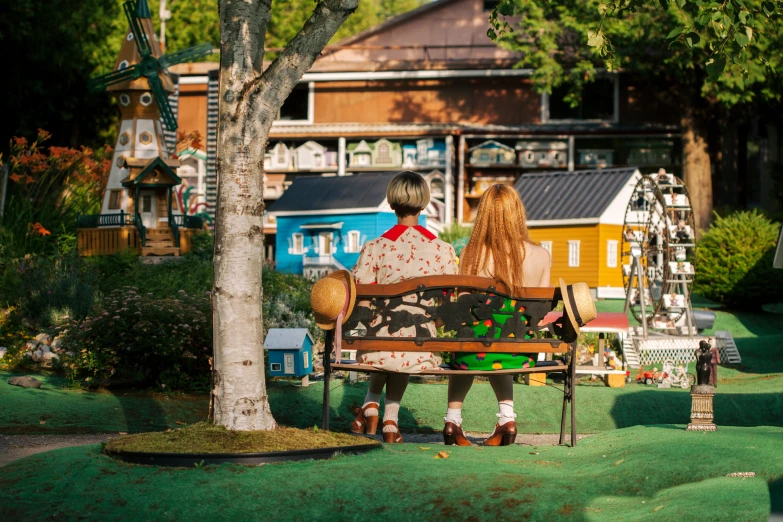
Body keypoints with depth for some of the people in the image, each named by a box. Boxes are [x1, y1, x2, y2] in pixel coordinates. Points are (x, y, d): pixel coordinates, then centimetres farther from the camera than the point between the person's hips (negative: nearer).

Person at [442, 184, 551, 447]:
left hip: (475, 355, -1)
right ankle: (507, 413, 28)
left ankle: (453, 417, 35)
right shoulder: (540, 256, -5)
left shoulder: (471, 254, -10)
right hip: (520, 356, 2)